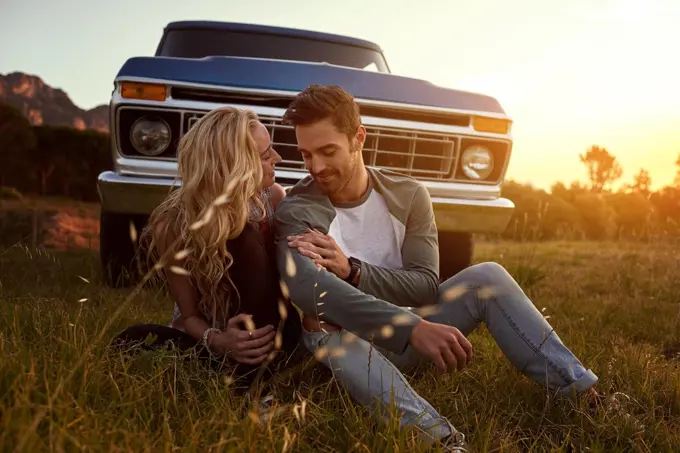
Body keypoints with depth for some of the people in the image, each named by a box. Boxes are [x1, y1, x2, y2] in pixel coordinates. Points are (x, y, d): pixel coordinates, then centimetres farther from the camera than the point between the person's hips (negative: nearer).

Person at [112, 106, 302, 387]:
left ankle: (253, 369, -25)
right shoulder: (172, 224, -19)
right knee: (131, 342, -28)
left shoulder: (272, 197, -13)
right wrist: (218, 341, -33)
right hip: (210, 336, 0)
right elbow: (190, 314, -12)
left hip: (264, 333, 1)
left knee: (246, 239, -27)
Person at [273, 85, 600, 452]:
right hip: (351, 341, -2)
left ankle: (584, 395, -16)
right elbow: (307, 288, -37)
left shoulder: (409, 195, -5)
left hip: (406, 335, 3)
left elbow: (426, 285, -12)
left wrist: (351, 270, -29)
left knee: (487, 277, -18)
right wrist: (414, 328, -48)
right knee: (329, 334, -38)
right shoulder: (296, 212, -16)